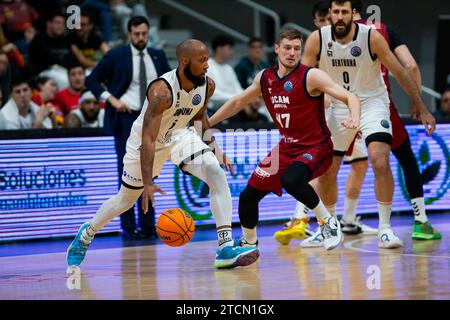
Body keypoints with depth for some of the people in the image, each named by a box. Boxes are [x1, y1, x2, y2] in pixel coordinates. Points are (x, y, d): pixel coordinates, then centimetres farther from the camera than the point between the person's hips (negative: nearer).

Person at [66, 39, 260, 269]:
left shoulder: (207, 85, -16)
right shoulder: (162, 91, -35)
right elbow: (147, 139, -36)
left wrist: (214, 148, 6)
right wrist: (148, 184, -41)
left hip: (179, 134, 4)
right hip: (148, 139, -4)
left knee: (217, 174, -20)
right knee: (126, 199, 12)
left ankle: (225, 248, -25)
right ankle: (87, 233, 43)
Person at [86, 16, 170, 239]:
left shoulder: (158, 57, 9)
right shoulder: (116, 56, -3)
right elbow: (92, 80, -1)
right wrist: (111, 99, -12)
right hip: (126, 118, -4)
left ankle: (148, 226, 11)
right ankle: (128, 227, -1)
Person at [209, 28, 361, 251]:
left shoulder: (311, 77, -16)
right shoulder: (265, 78, 2)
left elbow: (350, 97, -21)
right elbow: (238, 103, 19)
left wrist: (354, 118, -43)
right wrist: (206, 124, 21)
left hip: (315, 147, -6)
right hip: (286, 147, 7)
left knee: (290, 181, -36)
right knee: (248, 195, 5)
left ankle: (328, 222, -16)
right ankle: (248, 243, 31)